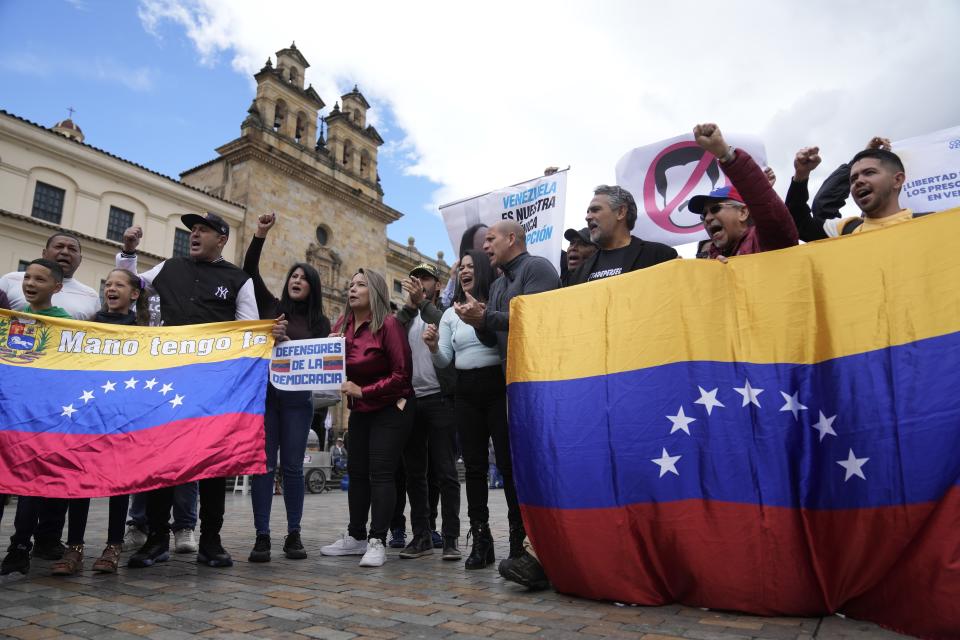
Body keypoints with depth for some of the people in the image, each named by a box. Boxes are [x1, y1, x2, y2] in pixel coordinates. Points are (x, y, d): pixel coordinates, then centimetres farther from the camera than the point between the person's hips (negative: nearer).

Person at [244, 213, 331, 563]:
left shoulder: (320, 321, 10)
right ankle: (262, 537, 6)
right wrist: (260, 235, -6)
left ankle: (293, 535, 14)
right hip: (264, 393, 0)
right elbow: (249, 272, 2)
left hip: (298, 399, 0)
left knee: (292, 466, 5)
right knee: (263, 465, 0)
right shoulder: (270, 306, 10)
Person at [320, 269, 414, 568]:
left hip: (391, 409, -7)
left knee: (380, 472, -8)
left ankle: (377, 542, -2)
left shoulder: (388, 324, -16)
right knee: (356, 470, 11)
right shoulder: (343, 324, 2)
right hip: (360, 410, 7)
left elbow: (402, 374, -18)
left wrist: (363, 391, -20)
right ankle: (356, 536, 23)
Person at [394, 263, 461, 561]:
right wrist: (409, 305, -11)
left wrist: (422, 302, -22)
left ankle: (451, 538, 5)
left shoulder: (445, 311, 7)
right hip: (409, 400, 4)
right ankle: (421, 536, 17)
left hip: (439, 399, -4)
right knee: (414, 473, 8)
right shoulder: (405, 316, 18)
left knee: (445, 472, -2)